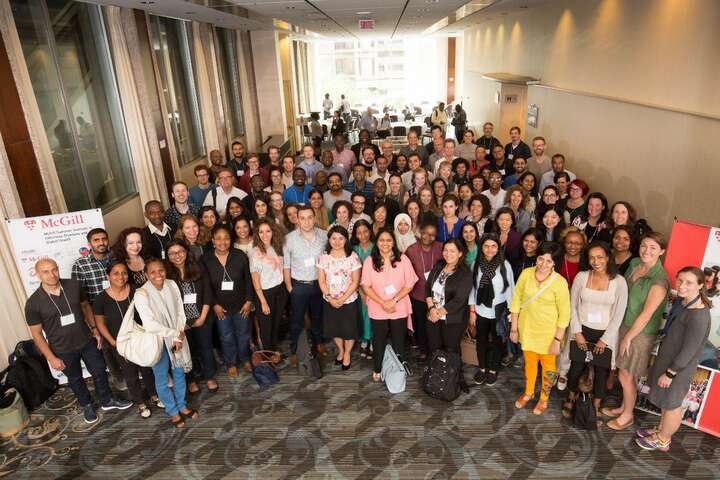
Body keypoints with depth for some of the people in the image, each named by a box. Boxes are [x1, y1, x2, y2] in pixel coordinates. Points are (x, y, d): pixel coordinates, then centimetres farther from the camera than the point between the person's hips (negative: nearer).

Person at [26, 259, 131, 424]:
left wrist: (94, 328, 4)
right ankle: (87, 406, 45)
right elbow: (36, 334, -10)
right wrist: (51, 358, -10)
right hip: (63, 351, -2)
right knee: (75, 379, 20)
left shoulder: (74, 285, -12)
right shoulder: (33, 303, -19)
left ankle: (107, 401, 40)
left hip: (87, 341, 2)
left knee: (99, 371, 16)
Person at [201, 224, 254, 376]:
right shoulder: (206, 259, -11)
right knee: (226, 337, 14)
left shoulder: (240, 256, -11)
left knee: (243, 334, 17)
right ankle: (231, 363, 37)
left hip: (240, 304, 0)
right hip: (220, 306, 0)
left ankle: (245, 359, 41)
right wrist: (214, 305, -7)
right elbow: (206, 285, -6)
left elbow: (248, 279, -4)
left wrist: (248, 301, -6)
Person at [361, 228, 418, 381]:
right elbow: (366, 286, -7)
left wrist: (394, 300, -18)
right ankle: (377, 369, 36)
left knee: (399, 341, 14)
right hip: (377, 310, 0)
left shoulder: (403, 259, -7)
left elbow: (409, 285, -7)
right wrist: (382, 303, -16)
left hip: (399, 310, 0)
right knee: (379, 341, 16)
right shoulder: (369, 261, -6)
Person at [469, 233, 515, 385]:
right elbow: (473, 289, -1)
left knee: (496, 342, 17)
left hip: (498, 312, -2)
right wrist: (472, 312, 1)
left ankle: (493, 370, 37)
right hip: (481, 311, 2)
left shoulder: (504, 265, -16)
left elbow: (510, 289, -8)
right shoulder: (476, 264, -8)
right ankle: (482, 368, 38)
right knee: (481, 341, 17)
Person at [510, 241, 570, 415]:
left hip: (548, 331, -2)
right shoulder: (526, 274, -11)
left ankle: (544, 398, 38)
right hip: (527, 327, 3)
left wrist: (557, 339, -12)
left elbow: (564, 313, -13)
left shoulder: (559, 282, -19)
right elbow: (516, 301, -3)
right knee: (529, 361, 21)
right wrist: (514, 328, 0)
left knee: (548, 364, 15)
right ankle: (528, 392, 44)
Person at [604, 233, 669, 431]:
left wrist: (628, 338, -10)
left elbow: (646, 315, -20)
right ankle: (624, 407, 40)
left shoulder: (659, 281, -24)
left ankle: (627, 415, 30)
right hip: (626, 325, 6)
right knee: (627, 374, 20)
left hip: (641, 333, -6)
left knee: (626, 376, 9)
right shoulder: (635, 264, -2)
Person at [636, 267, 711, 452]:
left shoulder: (698, 316, -31)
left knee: (671, 404, 13)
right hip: (668, 358, 8)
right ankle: (661, 429, 45)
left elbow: (689, 350, -25)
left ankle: (663, 440, 34)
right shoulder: (682, 302, -3)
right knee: (665, 401, 25)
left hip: (679, 367, -8)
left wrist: (670, 373, -17)